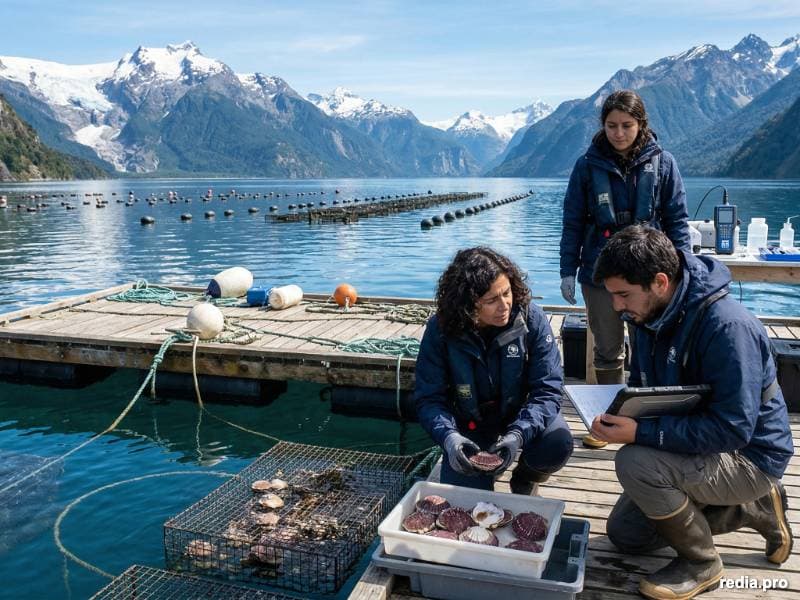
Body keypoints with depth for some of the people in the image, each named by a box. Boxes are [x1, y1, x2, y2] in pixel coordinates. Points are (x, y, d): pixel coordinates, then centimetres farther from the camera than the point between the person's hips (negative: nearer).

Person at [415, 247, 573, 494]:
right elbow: (429, 399, -17)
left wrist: (518, 434, -38)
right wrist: (449, 436, -37)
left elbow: (547, 390, -21)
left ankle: (524, 481, 6)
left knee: (557, 443, -30)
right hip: (469, 428, 0)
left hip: (522, 418, 0)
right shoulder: (440, 329, -20)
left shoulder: (532, 319, -21)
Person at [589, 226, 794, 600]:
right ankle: (755, 509, 18)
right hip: (695, 445, 9)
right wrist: (618, 418, -11)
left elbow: (732, 429, -33)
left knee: (634, 463, -32)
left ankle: (701, 563, -6)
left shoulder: (728, 327, -31)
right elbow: (640, 386, 10)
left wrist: (640, 433, -36)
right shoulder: (651, 316, -5)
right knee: (624, 534, 12)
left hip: (748, 455, -9)